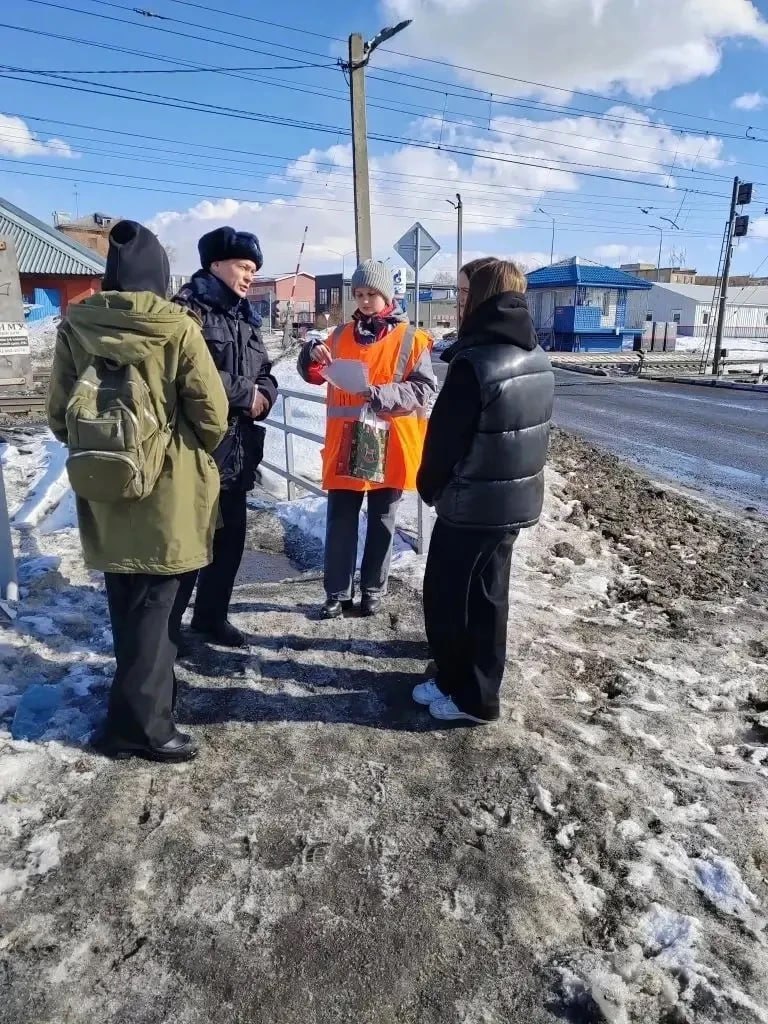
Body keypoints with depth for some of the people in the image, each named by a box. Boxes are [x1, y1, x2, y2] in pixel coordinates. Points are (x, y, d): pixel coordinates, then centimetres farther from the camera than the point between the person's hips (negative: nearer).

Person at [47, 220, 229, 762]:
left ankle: (143, 695, 37)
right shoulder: (177, 328, -12)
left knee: (128, 607, 19)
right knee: (155, 607, 6)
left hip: (105, 494, 5)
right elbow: (212, 414, -10)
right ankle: (141, 723, 13)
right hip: (168, 495, -5)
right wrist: (196, 452, 10)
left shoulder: (75, 326, 0)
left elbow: (59, 415, 5)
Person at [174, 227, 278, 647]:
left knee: (230, 535, 15)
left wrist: (263, 395, -4)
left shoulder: (245, 316, 17)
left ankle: (212, 615, 33)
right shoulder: (189, 308, -8)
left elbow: (264, 370, 19)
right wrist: (243, 393, -15)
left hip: (236, 447, 8)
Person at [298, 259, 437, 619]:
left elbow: (424, 389, -8)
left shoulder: (410, 338, -1)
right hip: (345, 444, 3)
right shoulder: (341, 335, 10)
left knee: (381, 522, 9)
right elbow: (314, 375, 15)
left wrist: (382, 396, -21)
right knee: (340, 521, 6)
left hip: (388, 445, -2)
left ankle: (373, 589, 24)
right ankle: (338, 592, 17)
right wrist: (312, 354, -7)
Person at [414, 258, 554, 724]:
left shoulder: (474, 362, -22)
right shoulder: (537, 358, 6)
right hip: (518, 496, 9)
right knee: (486, 595, 19)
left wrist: (430, 487, 0)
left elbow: (446, 436, -16)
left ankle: (471, 696, 18)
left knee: (451, 596, 6)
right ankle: (463, 681, 35)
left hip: (474, 503, -9)